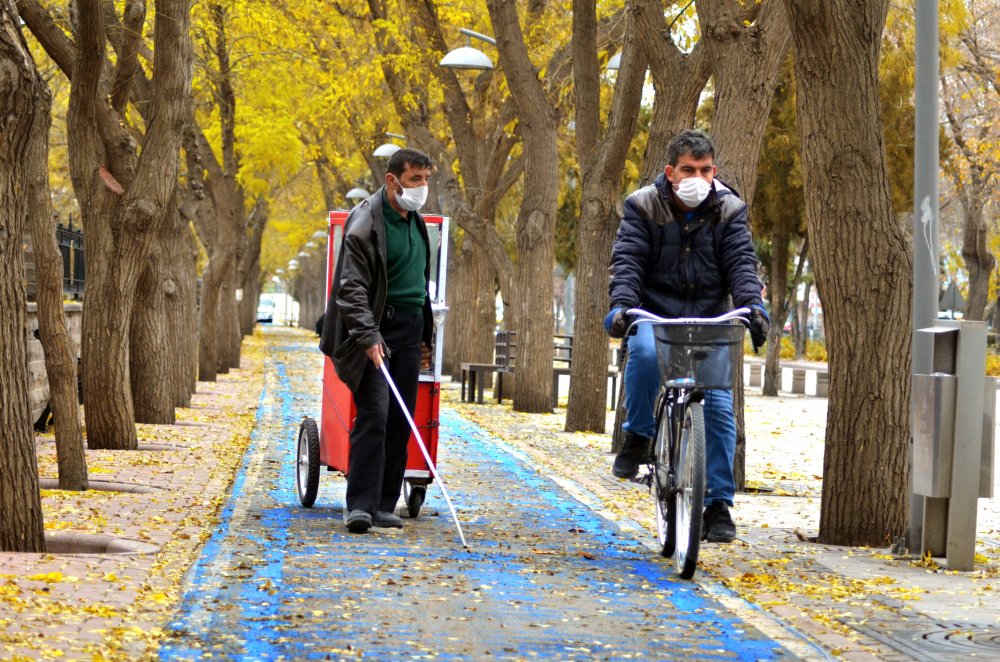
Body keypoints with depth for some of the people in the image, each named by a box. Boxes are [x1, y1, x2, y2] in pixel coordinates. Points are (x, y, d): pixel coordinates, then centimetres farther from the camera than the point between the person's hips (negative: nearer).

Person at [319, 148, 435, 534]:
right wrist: (368, 336, -29)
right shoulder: (365, 223, -12)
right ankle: (359, 506, -14)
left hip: (409, 330, 7)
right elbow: (351, 288, -18)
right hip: (376, 329, -7)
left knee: (400, 421, 5)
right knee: (374, 414, -15)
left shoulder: (415, 221, 15)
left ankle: (384, 505, 10)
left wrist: (425, 333, 24)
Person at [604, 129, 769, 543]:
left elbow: (741, 262, -7)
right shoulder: (643, 207, -2)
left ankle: (718, 504, 0)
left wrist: (752, 305, -26)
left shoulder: (728, 210, 2)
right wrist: (621, 305, -28)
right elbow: (627, 260, -10)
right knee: (644, 353, -37)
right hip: (654, 315, -2)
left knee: (718, 406, -10)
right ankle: (638, 438, -12)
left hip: (709, 321, 2)